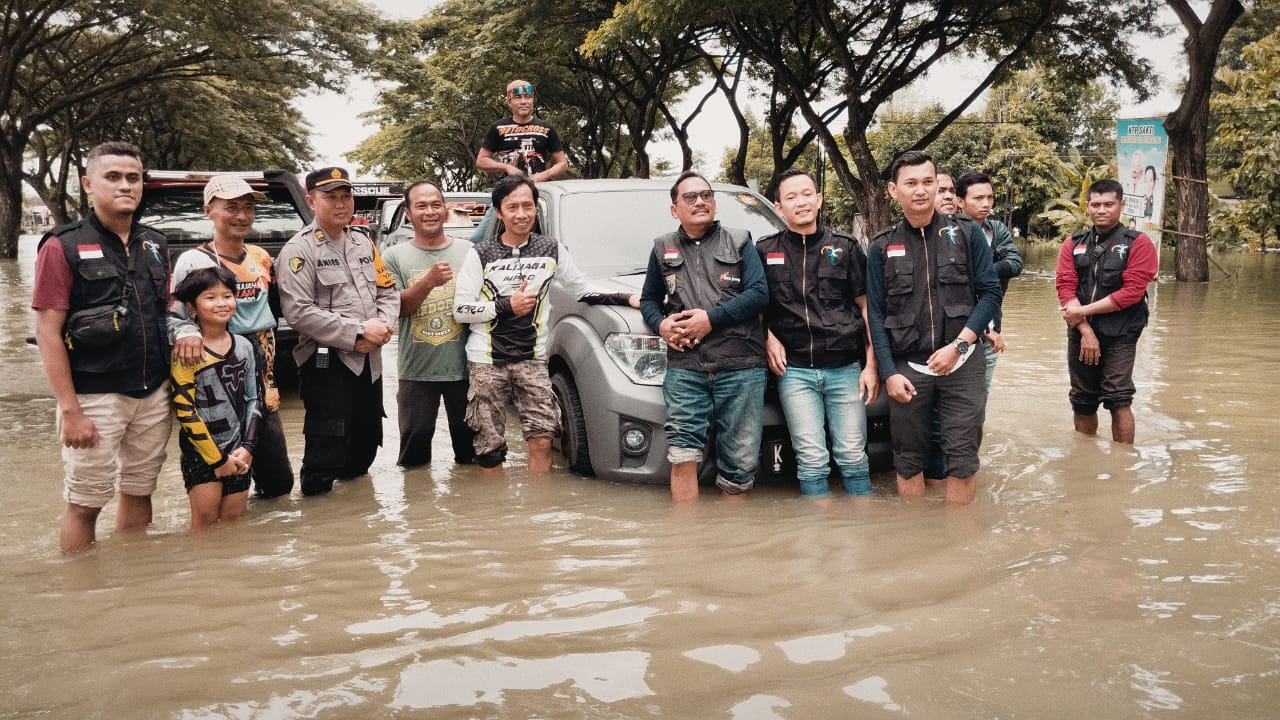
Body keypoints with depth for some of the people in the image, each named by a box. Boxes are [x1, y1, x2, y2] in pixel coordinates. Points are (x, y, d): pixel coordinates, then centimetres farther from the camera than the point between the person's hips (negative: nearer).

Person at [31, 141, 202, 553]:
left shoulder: (156, 245, 11)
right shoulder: (63, 247, -6)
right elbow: (48, 333, -9)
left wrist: (187, 328, -3)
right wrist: (70, 410, -15)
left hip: (154, 395, 5)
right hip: (95, 397, -5)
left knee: (139, 492, 15)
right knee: (85, 503, 2)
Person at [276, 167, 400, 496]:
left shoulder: (364, 243, 13)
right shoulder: (299, 249, -9)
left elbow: (388, 291, 14)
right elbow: (299, 312, -18)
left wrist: (382, 326, -8)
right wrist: (359, 332, -18)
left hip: (369, 360, 7)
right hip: (326, 362, -7)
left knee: (366, 441, 16)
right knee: (327, 449, -7)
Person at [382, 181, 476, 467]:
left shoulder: (468, 252, 5)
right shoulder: (395, 257, 3)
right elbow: (395, 307, -7)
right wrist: (429, 281, -21)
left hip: (464, 366, 1)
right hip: (417, 370, -1)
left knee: (469, 439, 12)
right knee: (415, 439, 7)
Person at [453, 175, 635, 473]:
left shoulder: (551, 250, 6)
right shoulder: (480, 254, 0)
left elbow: (585, 292, 13)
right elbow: (460, 310, -3)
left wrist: (628, 299, 3)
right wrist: (506, 306, -13)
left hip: (532, 358, 1)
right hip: (486, 360, -1)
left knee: (542, 440, -8)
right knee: (490, 448, 2)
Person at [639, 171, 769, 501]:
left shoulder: (739, 243, 12)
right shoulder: (663, 249, 19)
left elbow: (759, 293, 0)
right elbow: (648, 299, 25)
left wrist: (712, 318, -11)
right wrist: (660, 324, 1)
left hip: (741, 366, -1)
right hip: (684, 368, 1)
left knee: (740, 461, 1)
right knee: (682, 455, -13)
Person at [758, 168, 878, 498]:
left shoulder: (846, 247, 7)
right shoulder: (765, 252, 7)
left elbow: (866, 307, 7)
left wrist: (871, 365, 1)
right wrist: (768, 339, -3)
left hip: (845, 368, 0)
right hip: (794, 370, 0)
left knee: (853, 457, 3)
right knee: (812, 461, -1)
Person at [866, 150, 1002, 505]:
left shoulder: (965, 233, 2)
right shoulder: (882, 247, 5)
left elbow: (990, 292, -1)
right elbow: (876, 314, 4)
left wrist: (957, 346, -12)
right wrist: (889, 373, -4)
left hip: (960, 365, -1)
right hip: (906, 368, 1)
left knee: (963, 458, -1)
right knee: (909, 459, 8)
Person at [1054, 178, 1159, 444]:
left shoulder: (1138, 243, -3)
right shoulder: (1073, 244, 7)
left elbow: (1131, 292, -12)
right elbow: (1065, 288, -3)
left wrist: (1084, 311, -14)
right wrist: (1086, 331, -13)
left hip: (1120, 335, -4)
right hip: (1080, 333, 4)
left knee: (1118, 401, -9)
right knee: (1082, 402, 11)